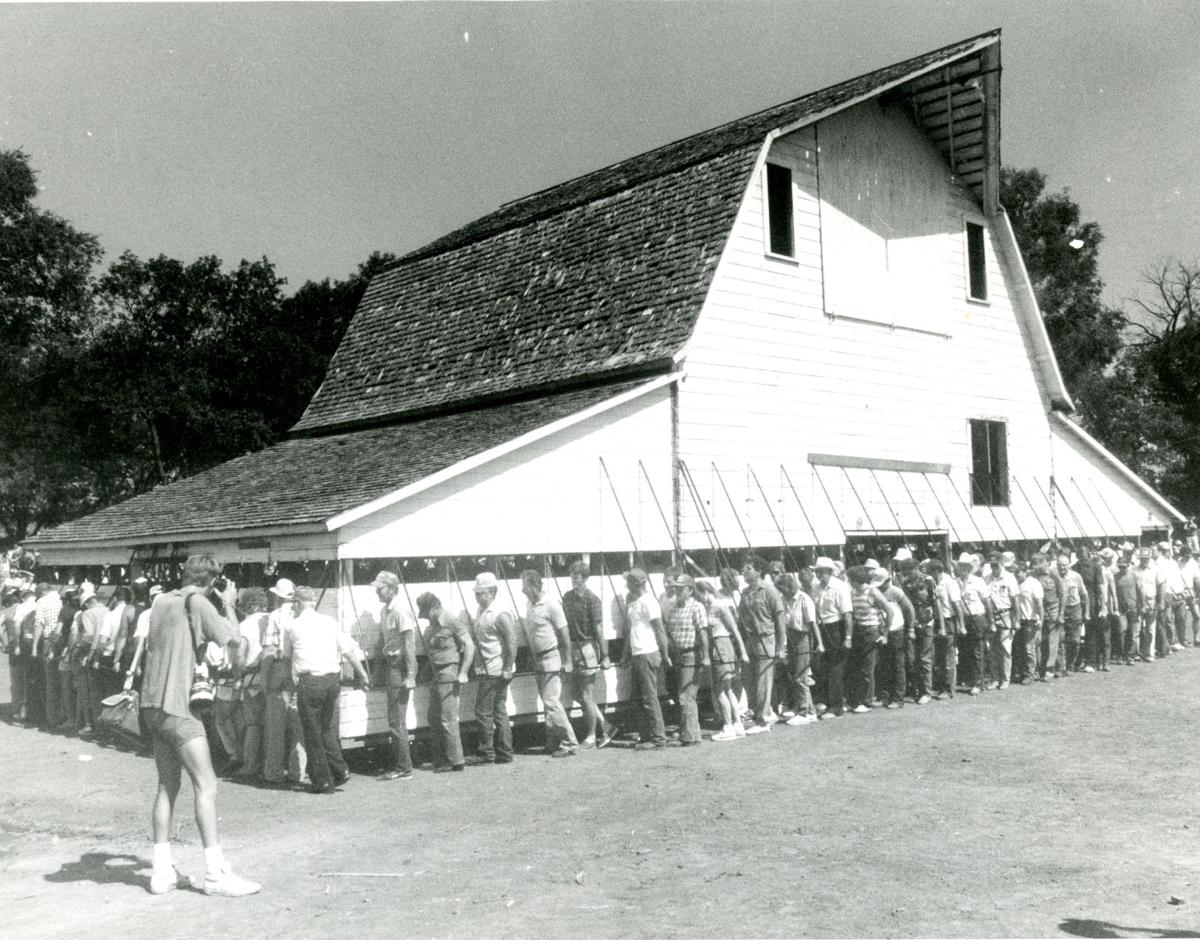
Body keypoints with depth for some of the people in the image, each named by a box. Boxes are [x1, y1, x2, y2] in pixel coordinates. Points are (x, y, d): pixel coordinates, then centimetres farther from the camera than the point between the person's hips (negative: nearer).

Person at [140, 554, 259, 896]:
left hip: (152, 706, 8)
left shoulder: (161, 603, 11)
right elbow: (235, 643, -7)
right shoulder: (197, 603, -10)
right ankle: (216, 873, -6)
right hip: (176, 708, -8)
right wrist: (229, 605, 7)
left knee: (168, 786, 14)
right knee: (206, 785, -5)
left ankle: (162, 870, 16)